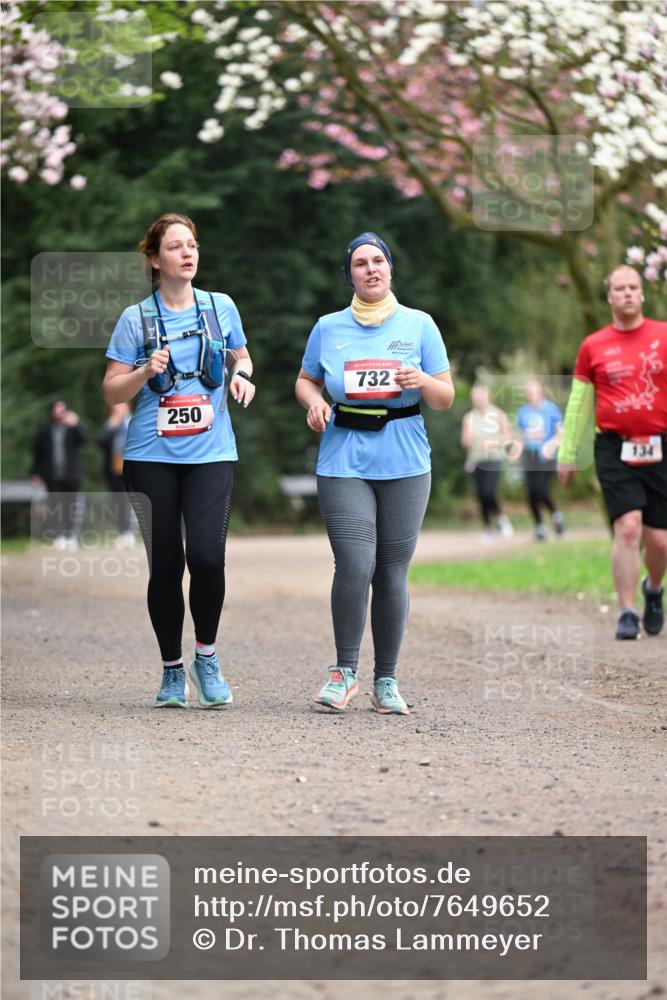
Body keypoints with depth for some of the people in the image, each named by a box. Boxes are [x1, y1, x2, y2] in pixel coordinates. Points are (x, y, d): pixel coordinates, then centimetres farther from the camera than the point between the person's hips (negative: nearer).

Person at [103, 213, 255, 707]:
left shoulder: (221, 307, 7)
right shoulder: (136, 319, 2)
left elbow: (240, 357, 23)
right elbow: (112, 392, 4)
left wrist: (242, 376, 0)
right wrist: (145, 371, -15)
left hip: (211, 453, 0)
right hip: (152, 457, 0)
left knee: (207, 555, -16)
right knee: (165, 564, 2)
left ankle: (206, 655, 6)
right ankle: (172, 669, 17)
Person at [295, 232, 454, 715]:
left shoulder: (419, 325, 6)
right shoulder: (329, 328, 8)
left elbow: (446, 399, 7)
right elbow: (305, 380, 21)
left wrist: (422, 381, -14)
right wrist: (314, 401, -2)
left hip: (405, 465, 1)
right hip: (344, 463, 0)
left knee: (393, 572, 1)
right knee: (355, 564, -14)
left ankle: (387, 680, 12)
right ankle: (344, 672, 2)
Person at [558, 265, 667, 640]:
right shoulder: (593, 346, 5)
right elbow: (578, 403, 13)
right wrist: (567, 454, 12)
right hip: (615, 450, -1)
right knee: (628, 528, -14)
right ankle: (627, 613, -7)